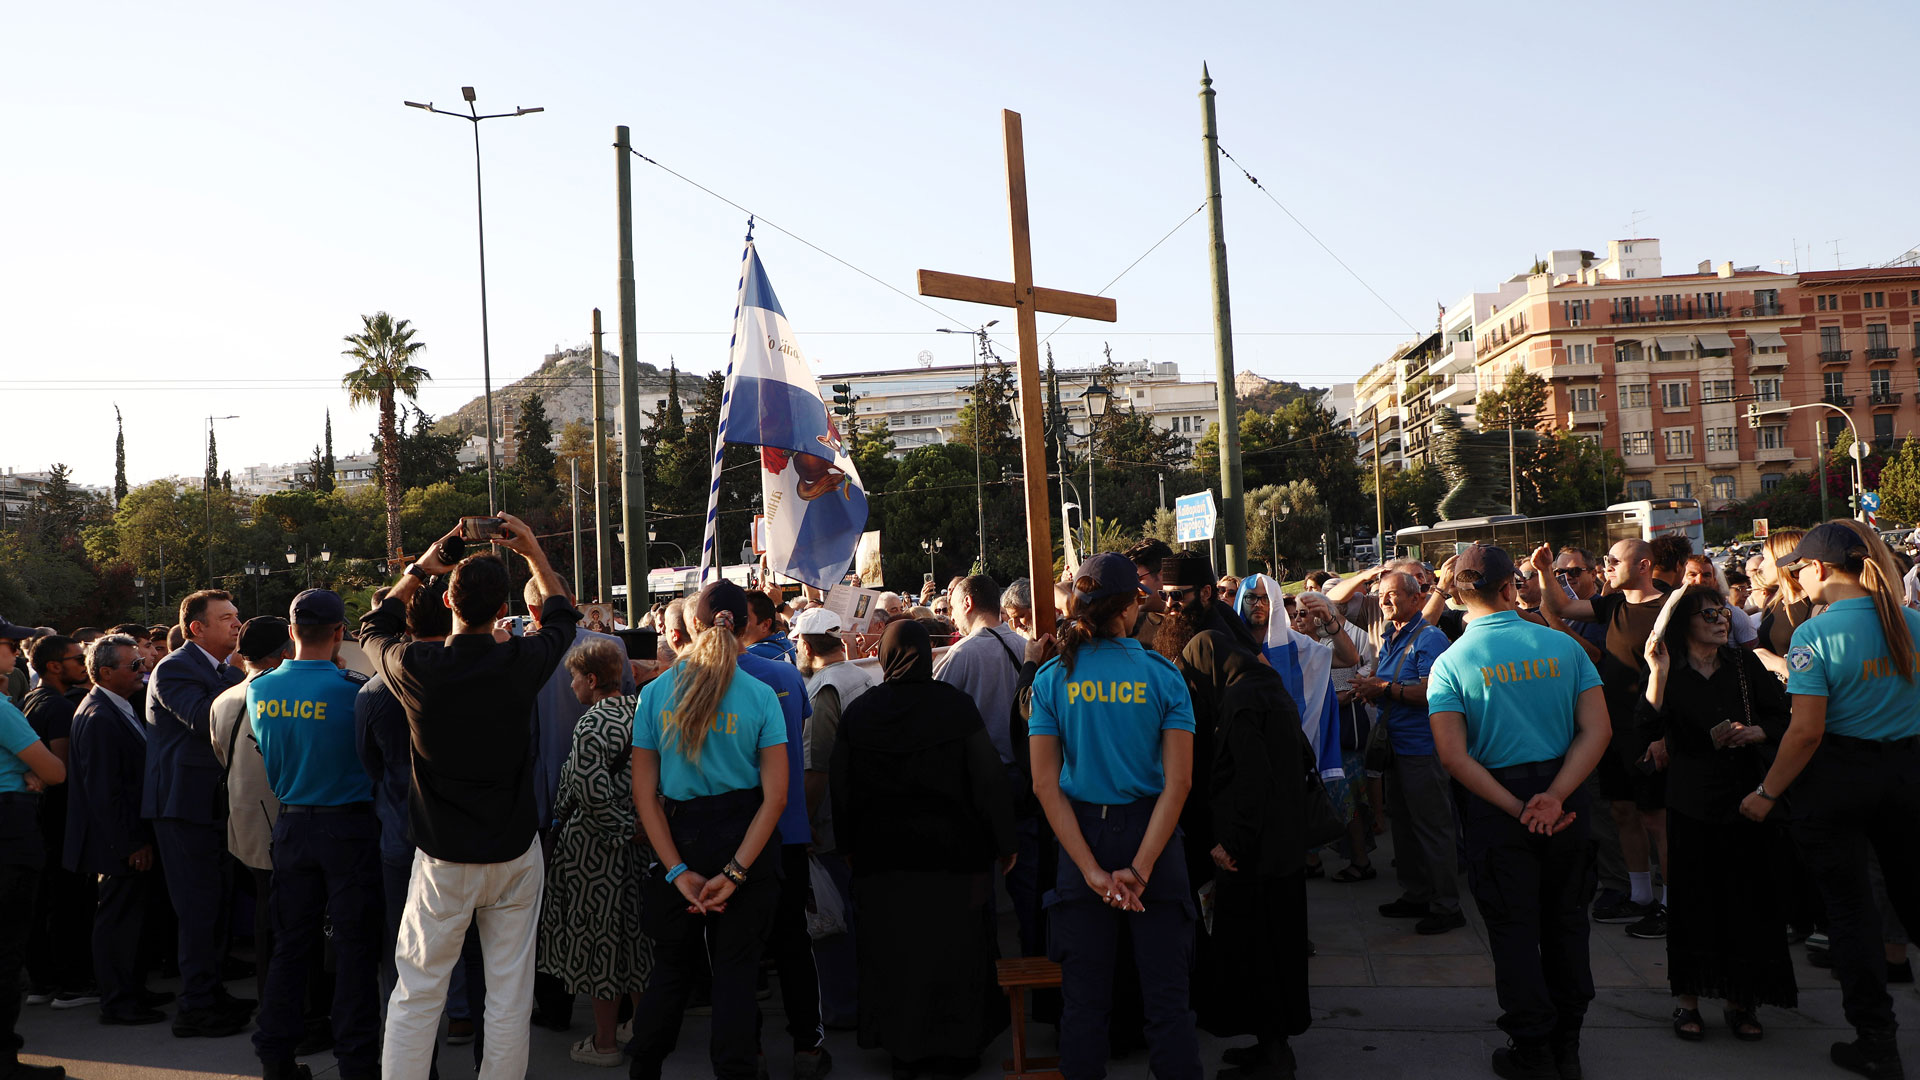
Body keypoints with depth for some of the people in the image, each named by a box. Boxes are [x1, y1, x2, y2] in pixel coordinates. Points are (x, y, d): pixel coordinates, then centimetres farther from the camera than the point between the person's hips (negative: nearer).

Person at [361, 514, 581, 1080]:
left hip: (442, 858, 0)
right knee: (509, 993, 8)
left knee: (416, 992, 7)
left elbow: (374, 627, 13)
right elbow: (561, 615, 13)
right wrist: (533, 551, 20)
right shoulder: (521, 663, -11)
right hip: (515, 852, 1)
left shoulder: (416, 667, -12)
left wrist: (419, 568, 17)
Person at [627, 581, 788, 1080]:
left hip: (680, 839, 2)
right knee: (735, 973, 8)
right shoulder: (760, 696, -8)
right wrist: (735, 871, -12)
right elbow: (775, 796, -12)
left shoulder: (655, 693, -4)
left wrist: (678, 870, -6)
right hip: (744, 843, -1)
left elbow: (644, 794, -5)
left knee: (672, 967, 17)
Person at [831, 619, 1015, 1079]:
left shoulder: (857, 712, -2)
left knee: (891, 954, 12)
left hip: (882, 856, 2)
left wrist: (849, 846, 18)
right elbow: (990, 779, -7)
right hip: (952, 852, -2)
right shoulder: (956, 705, -9)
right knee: (953, 952, 10)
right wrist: (1004, 844, 3)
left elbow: (842, 788, 6)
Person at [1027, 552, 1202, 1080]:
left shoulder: (1052, 677, -4)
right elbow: (1178, 781, -13)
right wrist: (1140, 869, -14)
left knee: (1084, 998, 12)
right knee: (1166, 995, 7)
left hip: (1081, 836, 1)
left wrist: (1093, 871, -10)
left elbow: (1046, 784, -8)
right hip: (1150, 835, -1)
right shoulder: (1162, 674, -7)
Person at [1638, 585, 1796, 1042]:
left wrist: (1755, 732, -11)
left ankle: (1740, 1000, 15)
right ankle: (1688, 999, 14)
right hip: (1691, 802, -2)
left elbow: (1783, 717, 9)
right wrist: (1659, 672, -25)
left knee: (1746, 896, 2)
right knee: (1692, 897, 2)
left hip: (1745, 797, 2)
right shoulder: (1669, 673, -3)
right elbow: (1650, 729, -17)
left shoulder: (1745, 665, 5)